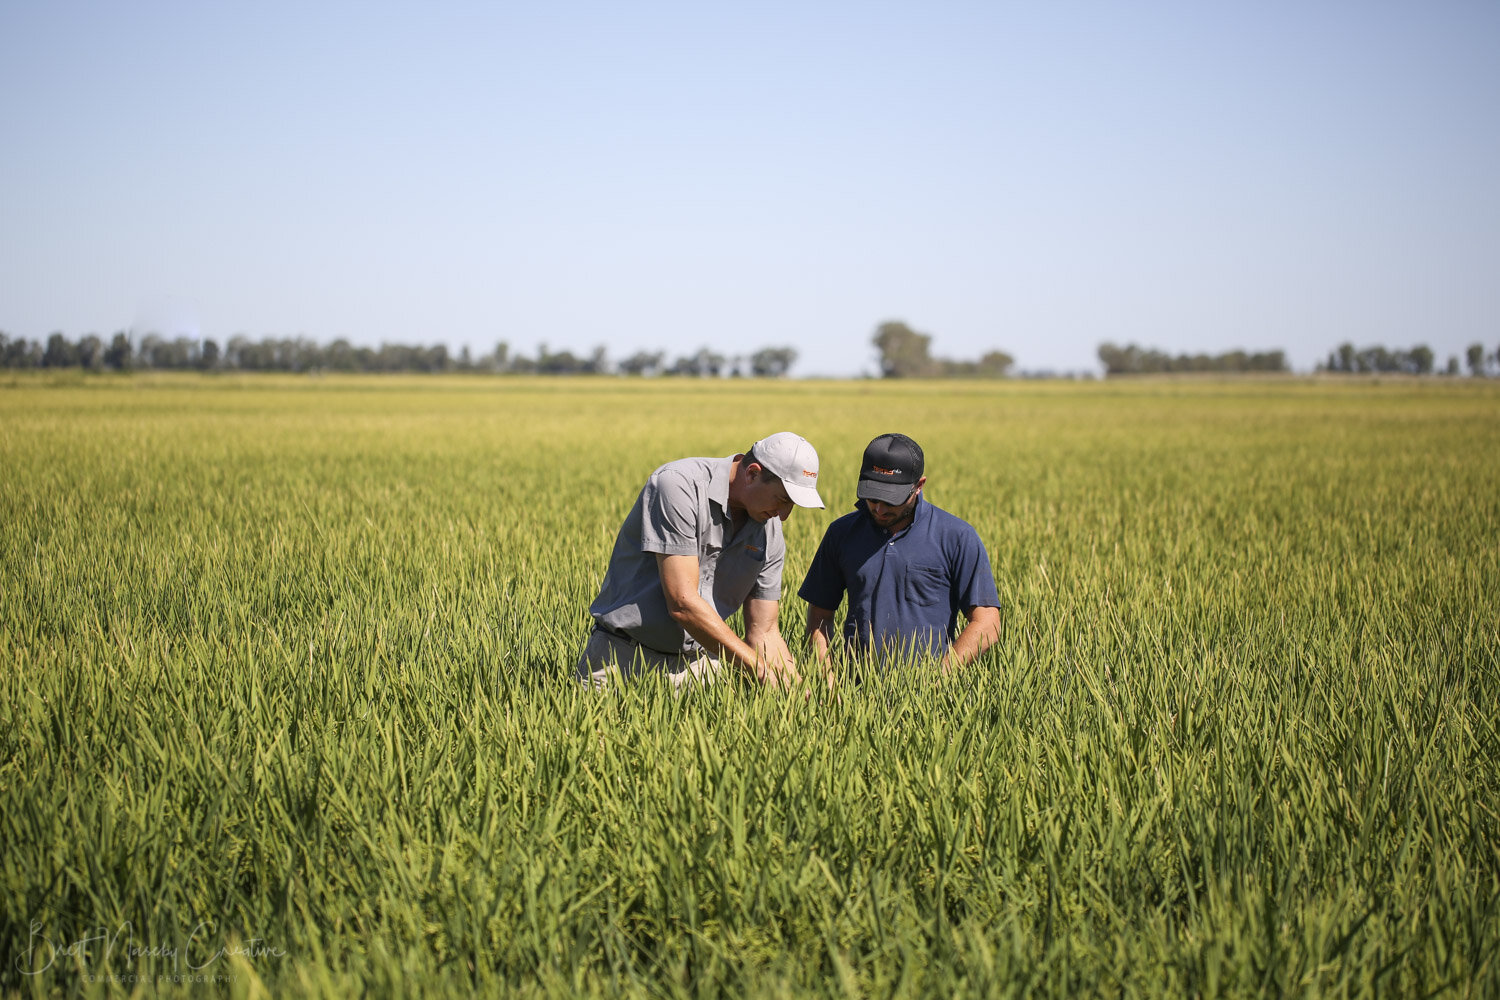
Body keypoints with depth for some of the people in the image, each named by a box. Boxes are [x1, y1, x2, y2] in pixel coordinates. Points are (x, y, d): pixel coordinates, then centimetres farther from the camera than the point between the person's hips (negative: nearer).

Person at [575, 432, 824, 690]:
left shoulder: (770, 532, 2)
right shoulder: (680, 485, -18)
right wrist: (760, 669, -21)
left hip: (702, 663, 6)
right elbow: (682, 603, -23)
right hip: (624, 657, -6)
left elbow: (764, 633, 8)